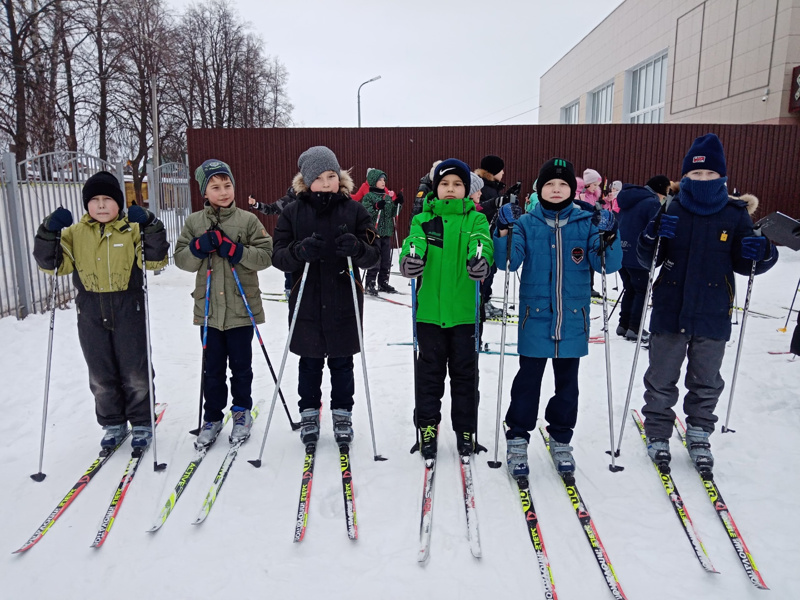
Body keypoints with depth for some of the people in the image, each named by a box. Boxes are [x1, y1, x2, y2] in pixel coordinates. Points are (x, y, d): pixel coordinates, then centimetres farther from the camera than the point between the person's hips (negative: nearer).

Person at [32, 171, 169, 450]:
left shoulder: (133, 229, -2)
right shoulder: (75, 233, 5)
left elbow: (155, 260, -12)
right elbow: (52, 263, 0)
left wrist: (150, 227, -24)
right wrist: (49, 232, -14)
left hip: (129, 311, -3)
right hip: (91, 315, 3)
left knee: (135, 373, 6)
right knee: (101, 376, 13)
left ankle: (142, 423, 23)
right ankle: (113, 424, 30)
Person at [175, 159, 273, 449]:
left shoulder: (247, 220, -3)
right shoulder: (194, 222, 5)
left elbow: (266, 255, -8)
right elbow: (182, 260, 3)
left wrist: (235, 250, -20)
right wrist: (199, 246, -15)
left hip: (242, 307, -2)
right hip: (208, 308, 2)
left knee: (241, 365, 11)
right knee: (212, 367, 11)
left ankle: (242, 411, 30)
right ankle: (212, 417, 27)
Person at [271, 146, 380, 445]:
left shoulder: (355, 210, 0)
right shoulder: (292, 213, 2)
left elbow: (374, 254, -3)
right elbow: (279, 256, -4)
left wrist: (357, 248, -26)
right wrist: (300, 251, -26)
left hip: (344, 303, 0)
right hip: (306, 302, 1)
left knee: (341, 363, 11)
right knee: (310, 362, 12)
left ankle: (342, 415, 29)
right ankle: (309, 414, 30)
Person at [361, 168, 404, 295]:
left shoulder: (388, 197, 14)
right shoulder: (368, 197, -5)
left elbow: (393, 214, 16)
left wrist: (398, 203, 2)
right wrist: (376, 207, -26)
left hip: (387, 233, 7)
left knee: (386, 260, 10)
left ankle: (383, 283, 20)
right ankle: (370, 284, -1)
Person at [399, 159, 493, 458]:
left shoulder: (476, 219, 4)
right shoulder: (423, 219, 6)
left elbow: (482, 243, -16)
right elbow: (414, 240, -13)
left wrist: (480, 259, -40)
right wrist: (410, 257, -38)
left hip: (464, 310, 0)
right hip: (430, 310, 0)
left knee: (464, 372, 11)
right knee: (430, 372, 10)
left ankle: (465, 430, 26)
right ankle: (427, 428, 25)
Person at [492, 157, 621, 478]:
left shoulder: (587, 223, 1)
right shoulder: (526, 223, -1)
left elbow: (609, 265, -5)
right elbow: (509, 262, -11)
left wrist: (609, 237, -23)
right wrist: (504, 233, -27)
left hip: (573, 319, 2)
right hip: (535, 317, -2)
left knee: (567, 381, 14)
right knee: (528, 380, 5)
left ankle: (561, 440, 30)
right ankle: (517, 440, 19)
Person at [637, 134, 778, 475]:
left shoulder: (736, 216, -1)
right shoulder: (670, 212, -3)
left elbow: (743, 264, 5)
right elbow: (648, 261, -3)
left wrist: (761, 254, -17)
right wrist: (652, 238, -23)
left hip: (713, 317, 1)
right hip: (669, 313, -1)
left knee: (706, 382, 15)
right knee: (661, 380, 11)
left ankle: (699, 435, 33)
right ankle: (658, 434, 27)